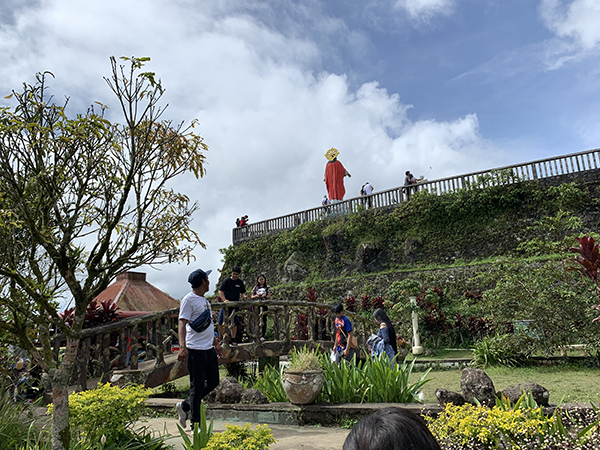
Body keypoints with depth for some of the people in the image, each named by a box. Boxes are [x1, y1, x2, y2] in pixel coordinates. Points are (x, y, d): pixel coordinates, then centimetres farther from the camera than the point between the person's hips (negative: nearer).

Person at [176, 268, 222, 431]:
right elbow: (182, 324, -18)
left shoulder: (204, 300, 16)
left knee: (213, 382, 15)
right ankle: (196, 425, 12)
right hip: (196, 350, -9)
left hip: (209, 349, 9)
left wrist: (216, 343, 27)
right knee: (197, 387, 0)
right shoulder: (189, 300, -11)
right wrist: (182, 347, -28)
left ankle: (184, 406, 29)